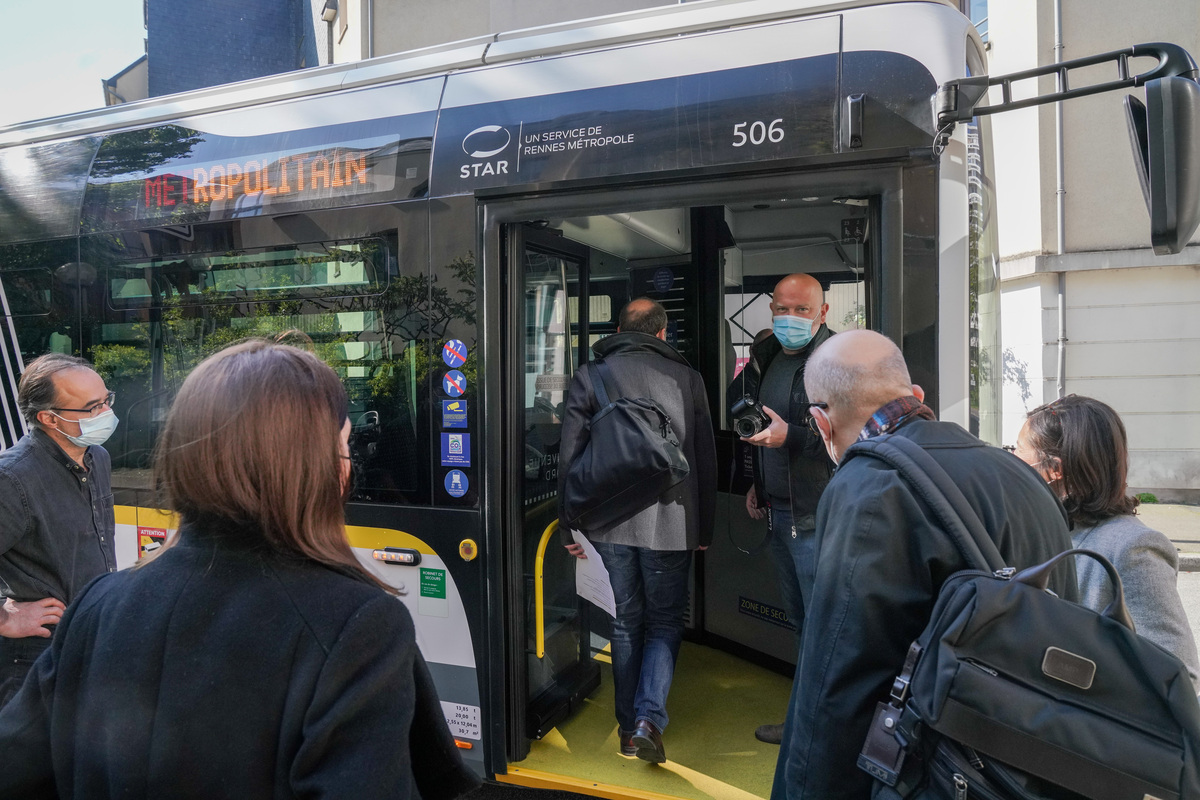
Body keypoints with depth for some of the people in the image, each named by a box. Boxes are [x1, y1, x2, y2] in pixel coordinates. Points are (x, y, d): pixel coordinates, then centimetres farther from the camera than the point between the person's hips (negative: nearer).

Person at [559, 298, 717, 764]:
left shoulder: (589, 378, 2)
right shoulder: (686, 378, 2)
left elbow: (571, 458, -1)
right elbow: (706, 460, 5)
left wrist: (569, 526, 5)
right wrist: (704, 528, 12)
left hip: (610, 521, 1)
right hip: (670, 522, -1)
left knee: (625, 622, 15)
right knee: (665, 621, 13)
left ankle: (629, 726, 22)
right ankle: (649, 719, -1)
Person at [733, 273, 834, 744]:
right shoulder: (766, 358, 13)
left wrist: (790, 435, -29)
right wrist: (758, 483, 21)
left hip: (816, 515, -9)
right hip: (779, 510, 9)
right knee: (799, 620, 18)